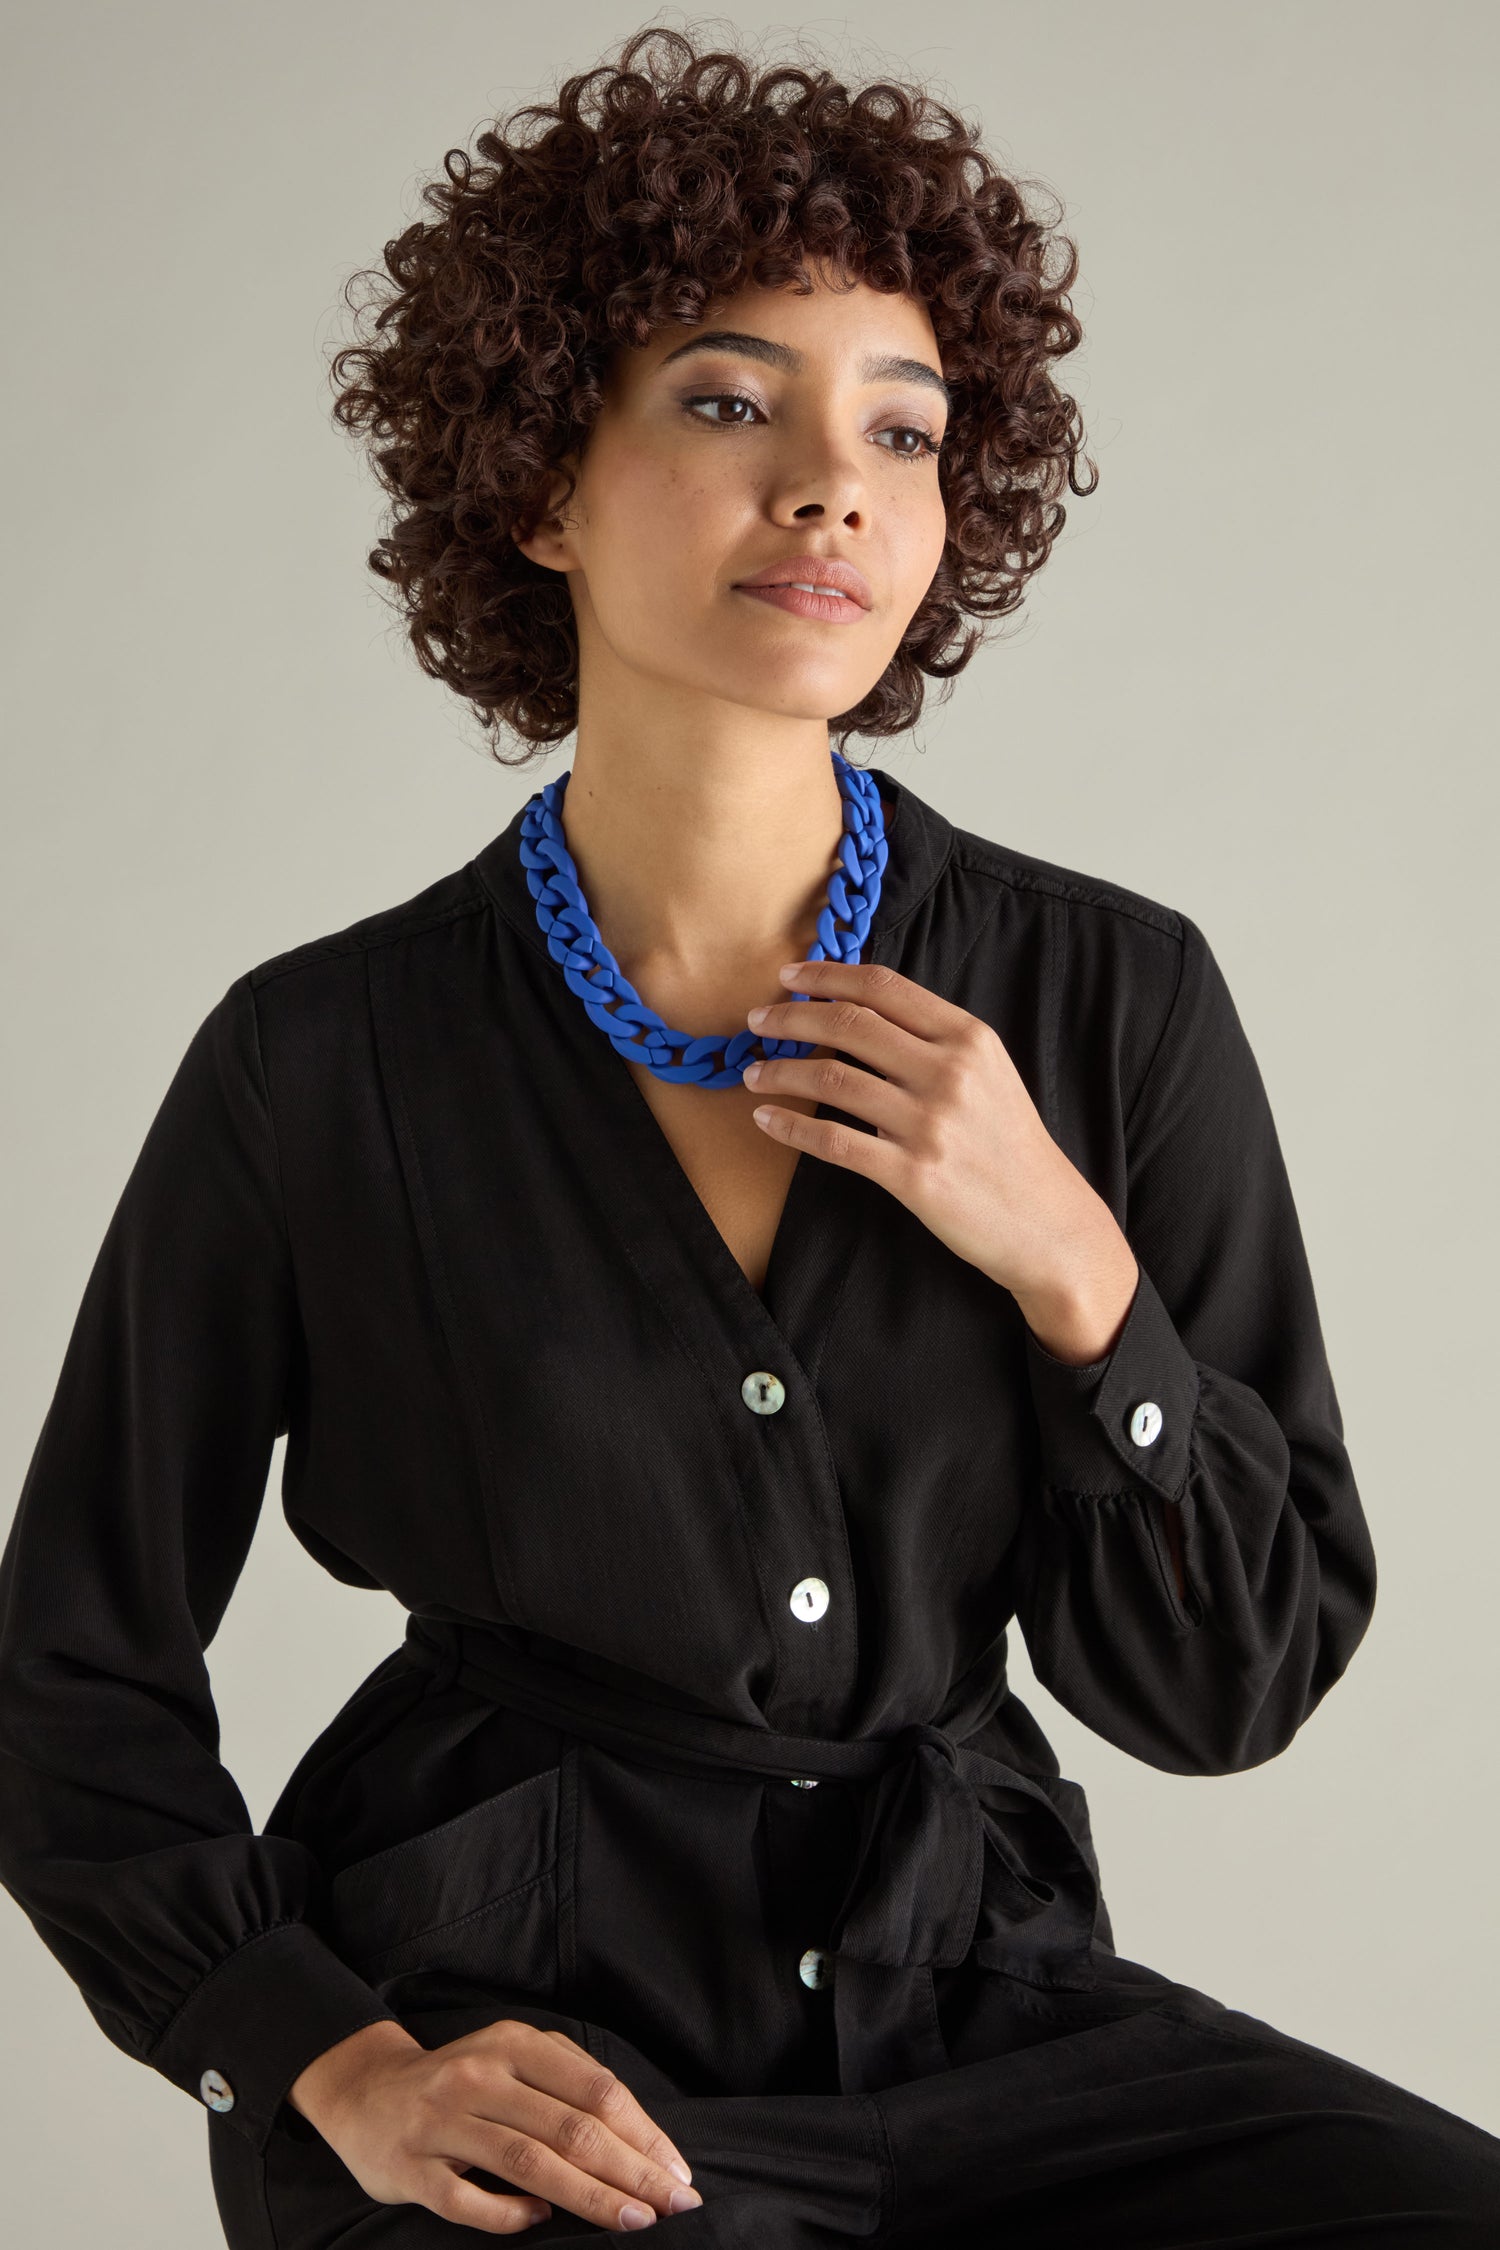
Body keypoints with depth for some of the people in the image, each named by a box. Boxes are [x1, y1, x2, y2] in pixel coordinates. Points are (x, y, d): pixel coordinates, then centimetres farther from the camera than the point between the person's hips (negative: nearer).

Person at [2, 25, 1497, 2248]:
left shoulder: (1114, 1000, -1)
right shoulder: (324, 1069, -5)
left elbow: (1232, 1686, 3)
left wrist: (1071, 1268, -12)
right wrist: (340, 2065, -12)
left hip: (980, 2003, 3)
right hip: (523, 2047, -2)